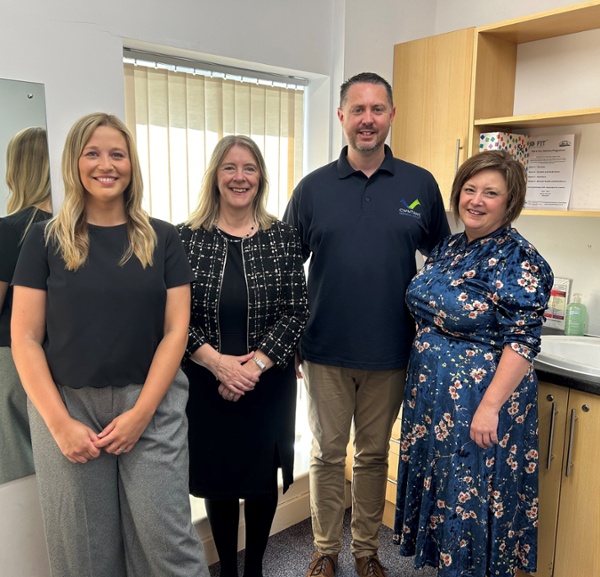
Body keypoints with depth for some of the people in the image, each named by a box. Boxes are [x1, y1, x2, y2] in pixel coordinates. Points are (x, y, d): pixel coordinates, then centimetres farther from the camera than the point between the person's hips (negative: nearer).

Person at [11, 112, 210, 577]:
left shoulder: (162, 239, 3)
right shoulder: (47, 239, 2)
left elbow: (176, 330, -1)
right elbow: (25, 338, -1)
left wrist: (141, 412, -9)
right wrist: (59, 422, -8)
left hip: (151, 404, 0)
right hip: (67, 407, 1)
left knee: (165, 538, 1)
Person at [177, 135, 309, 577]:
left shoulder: (282, 237, -2)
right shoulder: (186, 238, -3)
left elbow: (296, 312, -5)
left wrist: (256, 363, -15)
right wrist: (218, 362, -17)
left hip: (269, 385, 1)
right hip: (206, 385, 0)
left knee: (262, 478, 14)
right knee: (217, 479, 13)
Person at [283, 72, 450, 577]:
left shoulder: (421, 185, 1)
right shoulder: (313, 188, 0)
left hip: (392, 352, 1)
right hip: (326, 351, 0)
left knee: (374, 454, 16)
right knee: (327, 453, 12)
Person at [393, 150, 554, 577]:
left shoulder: (517, 260, -15)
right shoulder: (448, 248, 7)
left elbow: (522, 341, -18)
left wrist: (490, 406, -23)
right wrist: (420, 383, 13)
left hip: (479, 401, -7)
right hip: (432, 395, 8)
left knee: (472, 495, 9)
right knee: (438, 486, 20)